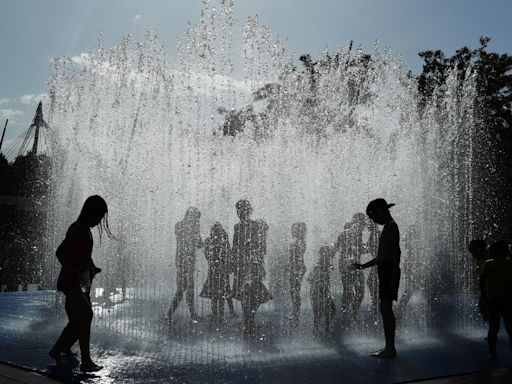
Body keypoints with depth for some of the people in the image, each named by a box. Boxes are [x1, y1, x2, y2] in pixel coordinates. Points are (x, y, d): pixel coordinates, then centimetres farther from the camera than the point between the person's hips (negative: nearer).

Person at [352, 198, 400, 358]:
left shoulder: (391, 227, -9)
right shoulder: (388, 227, 20)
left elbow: (396, 252, -18)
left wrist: (394, 275, -23)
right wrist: (363, 265, 28)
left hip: (389, 271, -10)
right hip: (385, 271, 10)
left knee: (386, 308, -9)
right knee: (385, 309, 10)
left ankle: (390, 349, -5)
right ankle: (389, 347, 15)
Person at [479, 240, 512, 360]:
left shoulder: (488, 264, -5)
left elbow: (481, 281, -8)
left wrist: (484, 294, 4)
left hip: (492, 299, 0)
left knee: (493, 327, 8)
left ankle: (492, 353, 10)